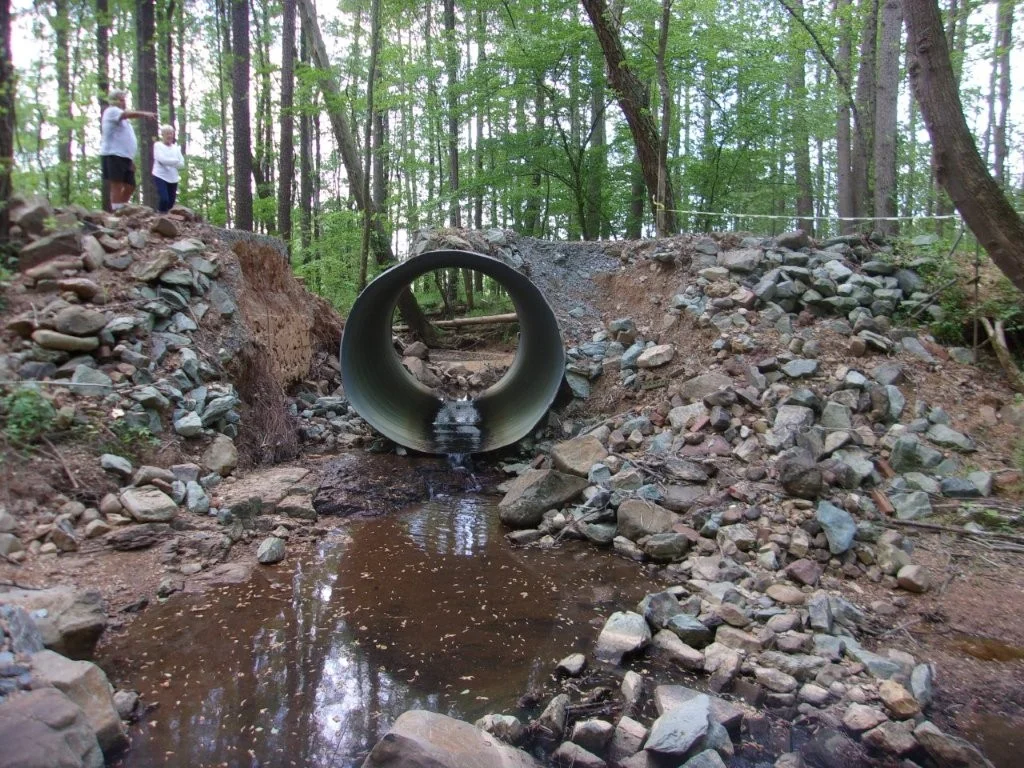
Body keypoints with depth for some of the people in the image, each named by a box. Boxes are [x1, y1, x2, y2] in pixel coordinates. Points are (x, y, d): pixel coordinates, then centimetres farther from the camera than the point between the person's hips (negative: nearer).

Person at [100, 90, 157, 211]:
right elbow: (128, 114, -23)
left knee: (130, 187, 8)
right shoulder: (111, 111, -1)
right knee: (117, 186, -13)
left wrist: (131, 159, 19)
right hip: (113, 155, -9)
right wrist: (145, 114, -38)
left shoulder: (122, 118, 27)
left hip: (125, 156, 9)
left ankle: (120, 211, 14)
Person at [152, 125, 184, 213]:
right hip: (160, 176, -5)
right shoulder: (158, 145, 1)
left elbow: (181, 163, 3)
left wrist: (168, 162, -11)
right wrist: (175, 161, -6)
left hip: (173, 179, 5)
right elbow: (162, 159, -15)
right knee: (164, 199, -20)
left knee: (171, 201, 5)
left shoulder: (176, 148, 14)